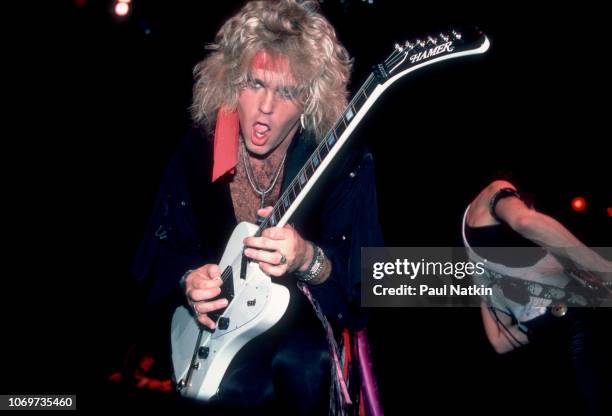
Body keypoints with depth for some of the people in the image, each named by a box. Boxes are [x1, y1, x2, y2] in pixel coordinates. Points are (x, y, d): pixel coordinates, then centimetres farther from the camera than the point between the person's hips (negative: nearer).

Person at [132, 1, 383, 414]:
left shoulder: (345, 161, -13)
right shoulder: (197, 150, -4)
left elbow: (364, 275, -16)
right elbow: (165, 245, 6)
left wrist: (308, 261, -37)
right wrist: (188, 281, -16)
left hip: (304, 317, -1)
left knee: (302, 363, -34)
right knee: (236, 383, -29)